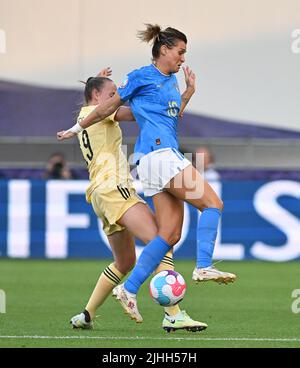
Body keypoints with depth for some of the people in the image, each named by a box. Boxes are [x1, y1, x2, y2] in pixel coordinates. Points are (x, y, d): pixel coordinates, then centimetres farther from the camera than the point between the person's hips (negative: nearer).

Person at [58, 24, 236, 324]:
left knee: (170, 234, 2)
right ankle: (204, 267, -22)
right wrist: (78, 128, 16)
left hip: (167, 152, 9)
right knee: (212, 203, -15)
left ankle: (129, 289, 1)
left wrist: (189, 92, 22)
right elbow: (109, 107, 8)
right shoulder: (141, 76, -2)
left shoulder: (171, 81, 22)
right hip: (157, 152, -9)